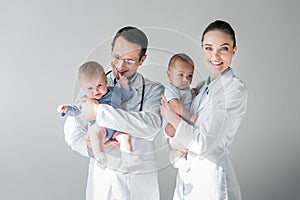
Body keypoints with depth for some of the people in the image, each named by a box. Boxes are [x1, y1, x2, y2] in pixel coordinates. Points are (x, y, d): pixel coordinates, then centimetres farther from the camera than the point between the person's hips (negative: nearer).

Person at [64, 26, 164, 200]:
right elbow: (73, 129, -3)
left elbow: (151, 126, -26)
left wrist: (99, 111, -28)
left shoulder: (154, 90, -7)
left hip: (140, 179, -1)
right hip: (102, 174, 2)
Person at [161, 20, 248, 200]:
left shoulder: (235, 90, -16)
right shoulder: (202, 87, 9)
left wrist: (172, 117, -11)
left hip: (212, 176, -7)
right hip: (187, 172, 7)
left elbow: (204, 145, -20)